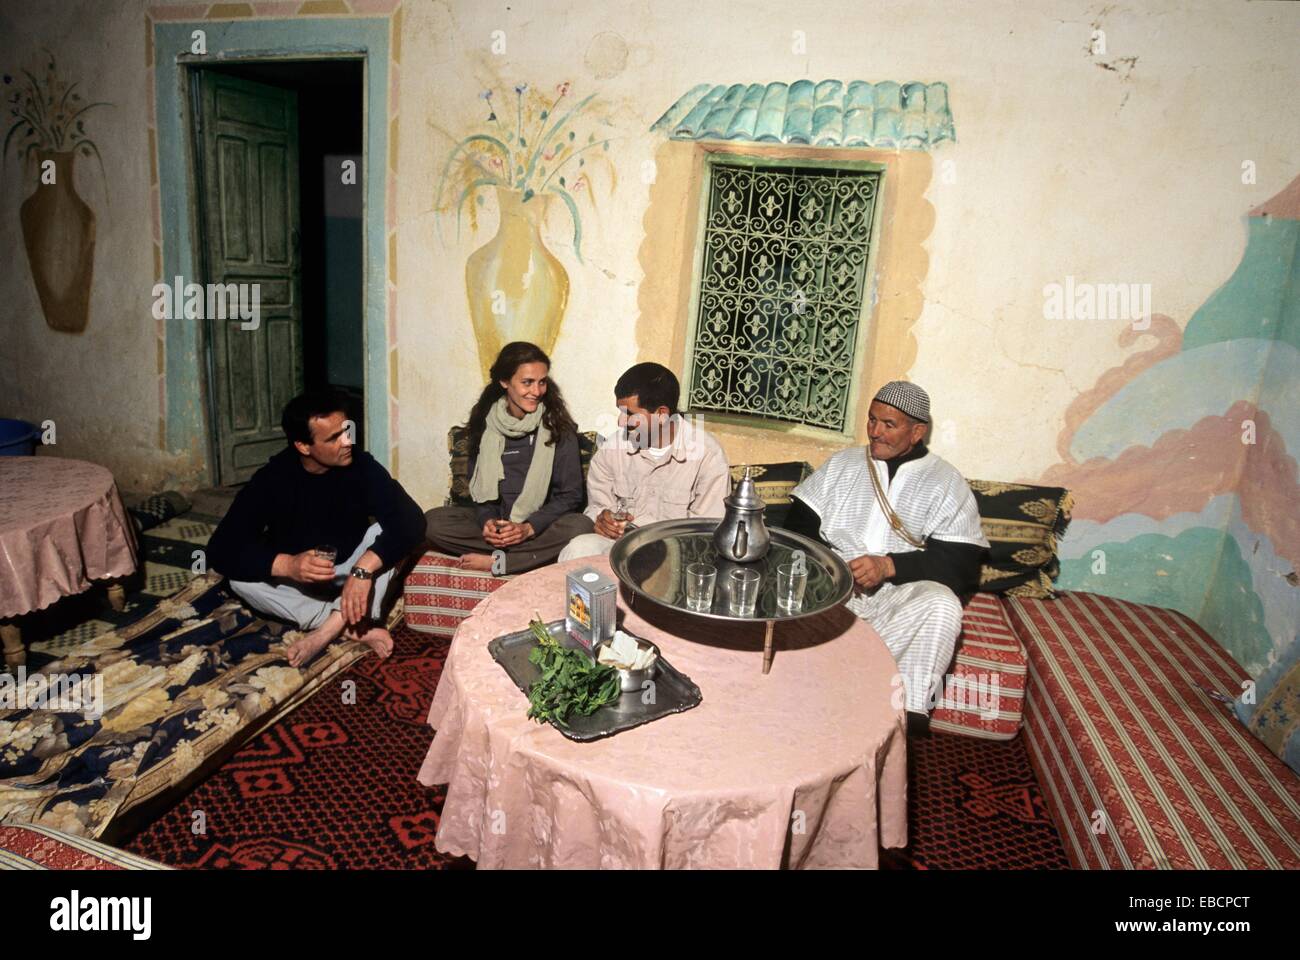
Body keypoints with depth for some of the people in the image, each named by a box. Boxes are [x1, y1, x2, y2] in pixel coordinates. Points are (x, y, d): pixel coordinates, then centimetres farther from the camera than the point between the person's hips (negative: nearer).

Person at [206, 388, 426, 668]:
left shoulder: (361, 466, -19)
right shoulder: (272, 478, -19)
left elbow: (411, 520, -31)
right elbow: (221, 550, -25)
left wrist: (362, 570, -45)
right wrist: (287, 565, -43)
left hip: (349, 576, 0)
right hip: (297, 585, 0)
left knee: (387, 531, -26)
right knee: (242, 580, -28)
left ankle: (329, 629, -27)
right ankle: (355, 627, -24)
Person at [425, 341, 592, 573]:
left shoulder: (558, 426, -6)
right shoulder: (484, 422, 2)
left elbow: (570, 494, -5)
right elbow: (477, 484, 9)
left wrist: (529, 527, -20)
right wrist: (487, 520, -11)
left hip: (541, 523, -2)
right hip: (494, 519, 3)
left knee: (580, 526, -33)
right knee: (432, 521, -20)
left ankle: (496, 561, -22)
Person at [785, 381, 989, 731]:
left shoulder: (946, 482, 7)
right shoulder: (842, 464, 16)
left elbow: (960, 560, -4)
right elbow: (800, 524, 10)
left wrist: (889, 566, -17)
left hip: (902, 592, -2)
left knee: (942, 604, -33)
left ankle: (909, 711, -29)